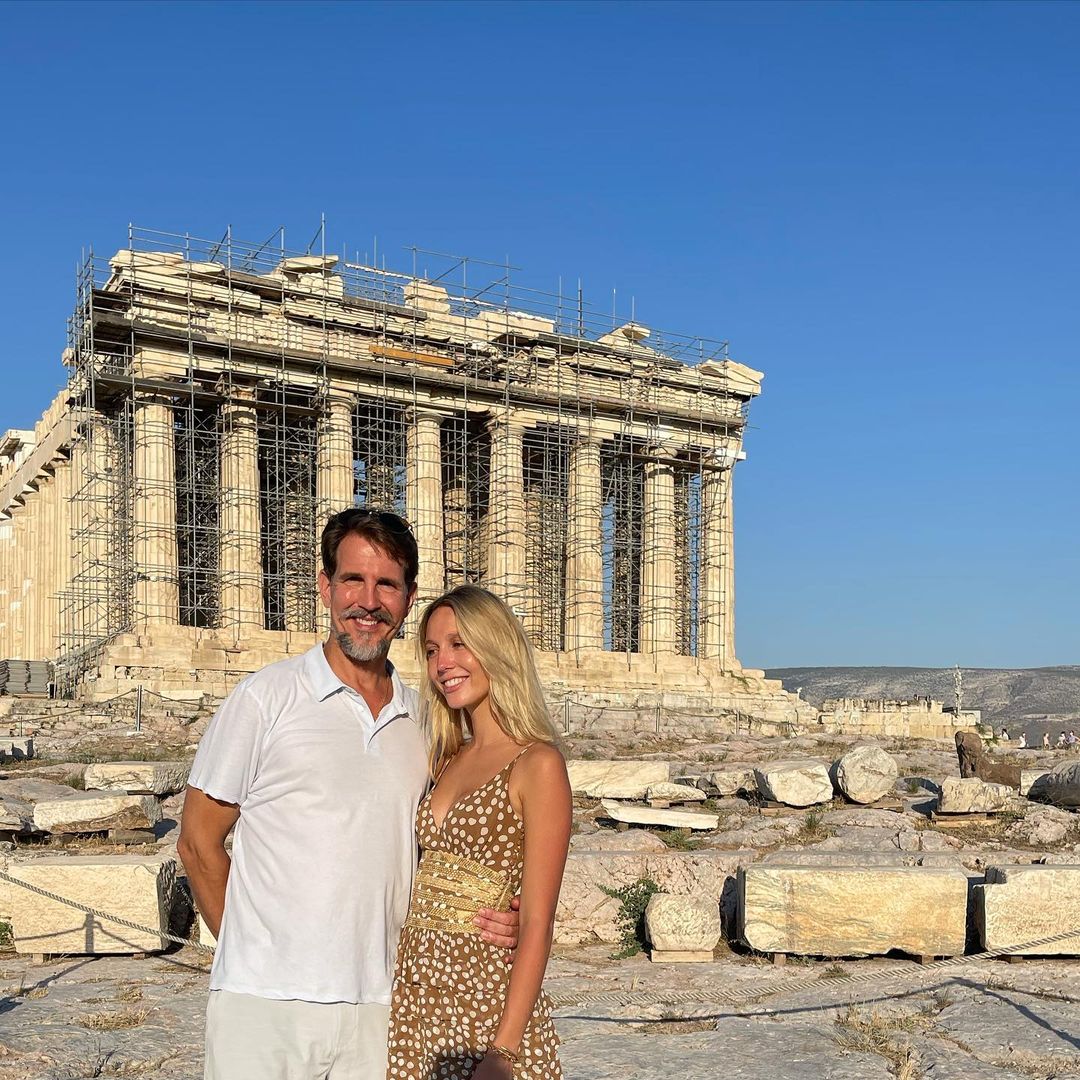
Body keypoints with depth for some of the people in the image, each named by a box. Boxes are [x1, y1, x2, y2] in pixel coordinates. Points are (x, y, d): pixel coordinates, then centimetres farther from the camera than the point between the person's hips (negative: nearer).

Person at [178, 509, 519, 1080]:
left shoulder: (422, 718, 10)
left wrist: (495, 917, 1)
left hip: (378, 1010, 3)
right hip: (262, 1006, -3)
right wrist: (257, 951, 1)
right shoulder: (266, 697, -2)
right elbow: (198, 841, 2)